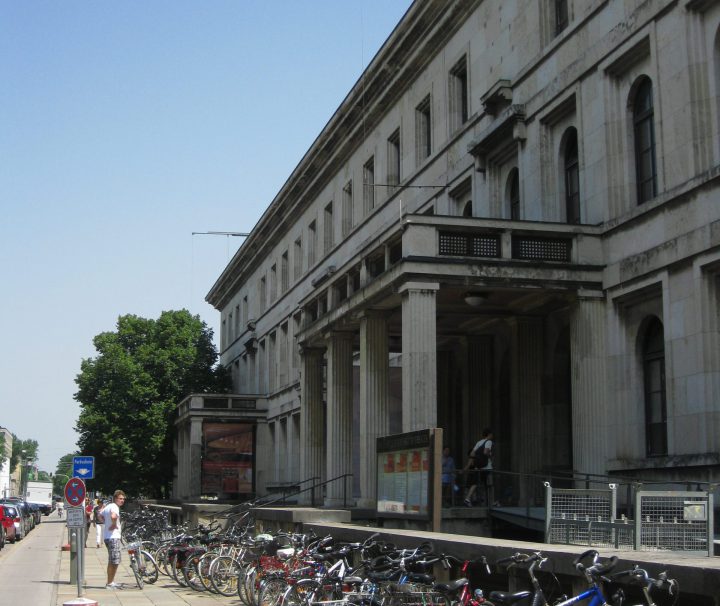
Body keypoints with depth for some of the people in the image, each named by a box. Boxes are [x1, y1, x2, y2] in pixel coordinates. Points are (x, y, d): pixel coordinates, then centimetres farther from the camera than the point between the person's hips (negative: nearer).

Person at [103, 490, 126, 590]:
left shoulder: (108, 506, 16)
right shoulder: (114, 507, -15)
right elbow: (113, 516, -36)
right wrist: (114, 525, -19)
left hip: (107, 536, 10)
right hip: (113, 537, -10)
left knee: (112, 562, 18)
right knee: (114, 562, -6)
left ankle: (111, 582, 26)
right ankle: (109, 584, -2)